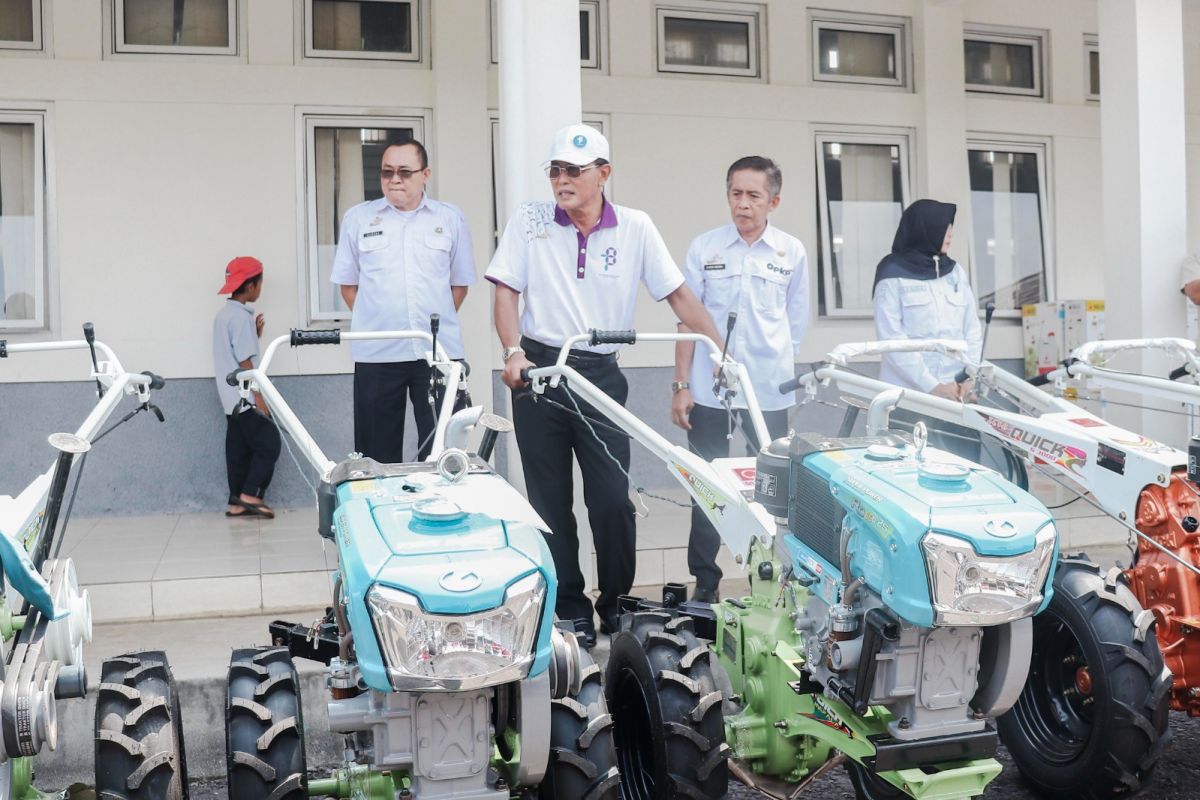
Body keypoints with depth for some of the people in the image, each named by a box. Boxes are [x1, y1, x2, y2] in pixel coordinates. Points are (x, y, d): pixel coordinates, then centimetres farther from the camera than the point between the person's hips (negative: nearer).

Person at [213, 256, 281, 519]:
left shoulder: (224, 314, 14)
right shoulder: (242, 317, -15)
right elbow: (245, 362, -18)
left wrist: (254, 334, 8)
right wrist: (258, 396, -16)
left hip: (231, 399, 9)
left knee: (239, 449, 10)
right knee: (269, 444, -5)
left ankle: (237, 502, 11)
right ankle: (250, 495, -7)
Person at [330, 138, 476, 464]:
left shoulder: (451, 219, 8)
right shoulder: (357, 218, 8)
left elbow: (460, 283, 13)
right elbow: (348, 284, 12)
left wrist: (437, 322, 6)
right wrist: (376, 322, 5)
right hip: (376, 355, 0)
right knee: (378, 455, 3)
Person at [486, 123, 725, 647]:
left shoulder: (636, 228, 1)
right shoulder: (529, 221, 1)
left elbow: (678, 295, 2)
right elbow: (506, 291, 0)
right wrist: (513, 353, -15)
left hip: (602, 375, 0)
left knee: (613, 498, -3)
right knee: (550, 501, 6)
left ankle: (617, 603, 16)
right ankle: (569, 608, 18)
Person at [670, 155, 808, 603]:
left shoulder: (792, 252, 5)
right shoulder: (704, 248, 4)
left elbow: (796, 326, 13)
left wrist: (784, 374, 12)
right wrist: (681, 386, 0)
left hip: (769, 394, 0)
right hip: (708, 394, 0)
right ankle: (705, 582, 16)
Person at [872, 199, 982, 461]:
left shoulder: (955, 271, 12)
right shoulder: (894, 275, -3)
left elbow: (972, 329, 12)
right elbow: (892, 339, -9)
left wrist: (968, 378, -3)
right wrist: (930, 386, -14)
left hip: (956, 393, 5)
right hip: (909, 395, -4)